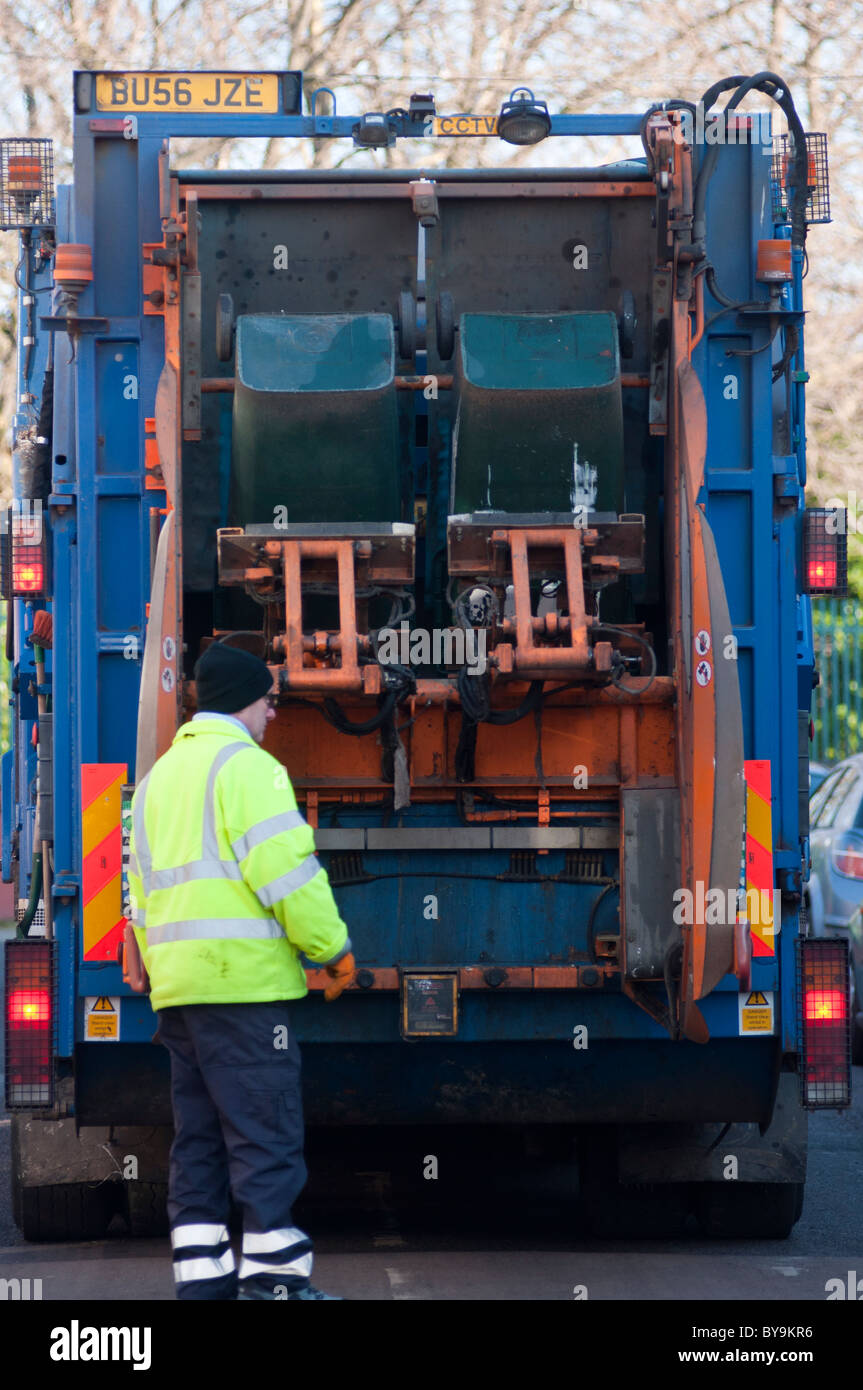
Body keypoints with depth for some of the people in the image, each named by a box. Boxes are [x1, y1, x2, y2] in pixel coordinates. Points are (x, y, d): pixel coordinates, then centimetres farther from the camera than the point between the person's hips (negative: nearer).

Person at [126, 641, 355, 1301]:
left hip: (176, 985, 9)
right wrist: (334, 947, -8)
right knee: (265, 1138, -7)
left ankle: (203, 1279, 7)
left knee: (199, 1144, 9)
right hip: (242, 979, -9)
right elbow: (285, 870, -16)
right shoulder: (245, 764, -7)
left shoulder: (159, 778, 21)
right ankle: (275, 1279, -9)